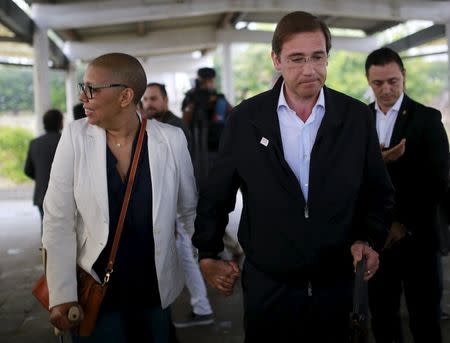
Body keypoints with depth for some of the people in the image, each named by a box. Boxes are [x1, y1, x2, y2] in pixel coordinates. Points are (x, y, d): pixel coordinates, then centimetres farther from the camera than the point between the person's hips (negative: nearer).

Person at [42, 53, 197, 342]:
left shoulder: (171, 140, -10)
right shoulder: (76, 136, -9)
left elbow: (191, 209, 4)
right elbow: (58, 219, -8)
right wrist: (62, 294, -10)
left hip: (155, 291, 1)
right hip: (94, 292, 0)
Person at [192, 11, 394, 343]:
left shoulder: (357, 117, -4)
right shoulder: (244, 119, -6)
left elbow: (379, 191, 6)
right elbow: (216, 194, 2)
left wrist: (369, 238, -6)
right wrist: (209, 254, 3)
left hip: (335, 283, 1)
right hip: (267, 286, -1)